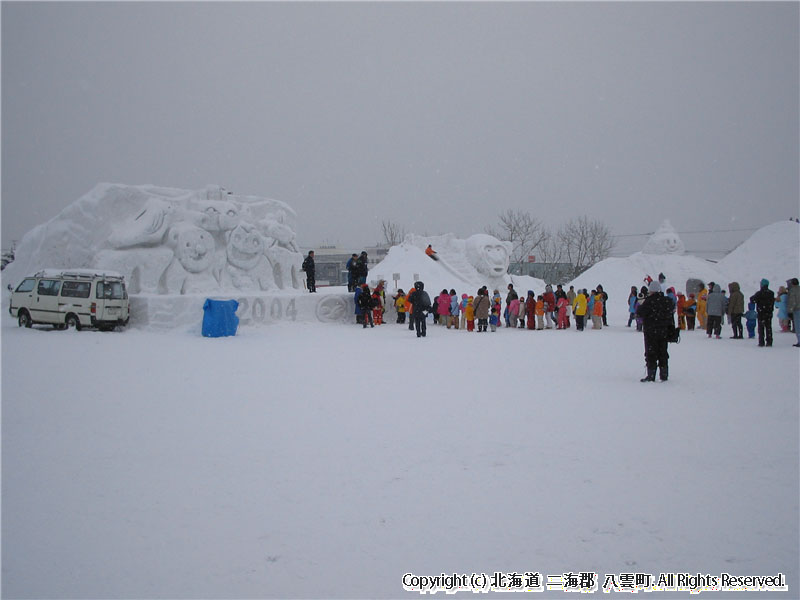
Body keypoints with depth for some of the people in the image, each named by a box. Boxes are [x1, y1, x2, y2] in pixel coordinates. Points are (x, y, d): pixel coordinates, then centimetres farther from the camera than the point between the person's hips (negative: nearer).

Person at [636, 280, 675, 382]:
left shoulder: (649, 301, -15)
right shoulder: (667, 301, 5)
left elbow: (640, 312, -13)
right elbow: (670, 315, 14)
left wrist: (639, 305, 5)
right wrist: (671, 328, 25)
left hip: (651, 332, -6)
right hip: (664, 331, 6)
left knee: (651, 354, 0)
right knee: (663, 353, 13)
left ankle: (651, 375, -2)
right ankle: (664, 374, 15)